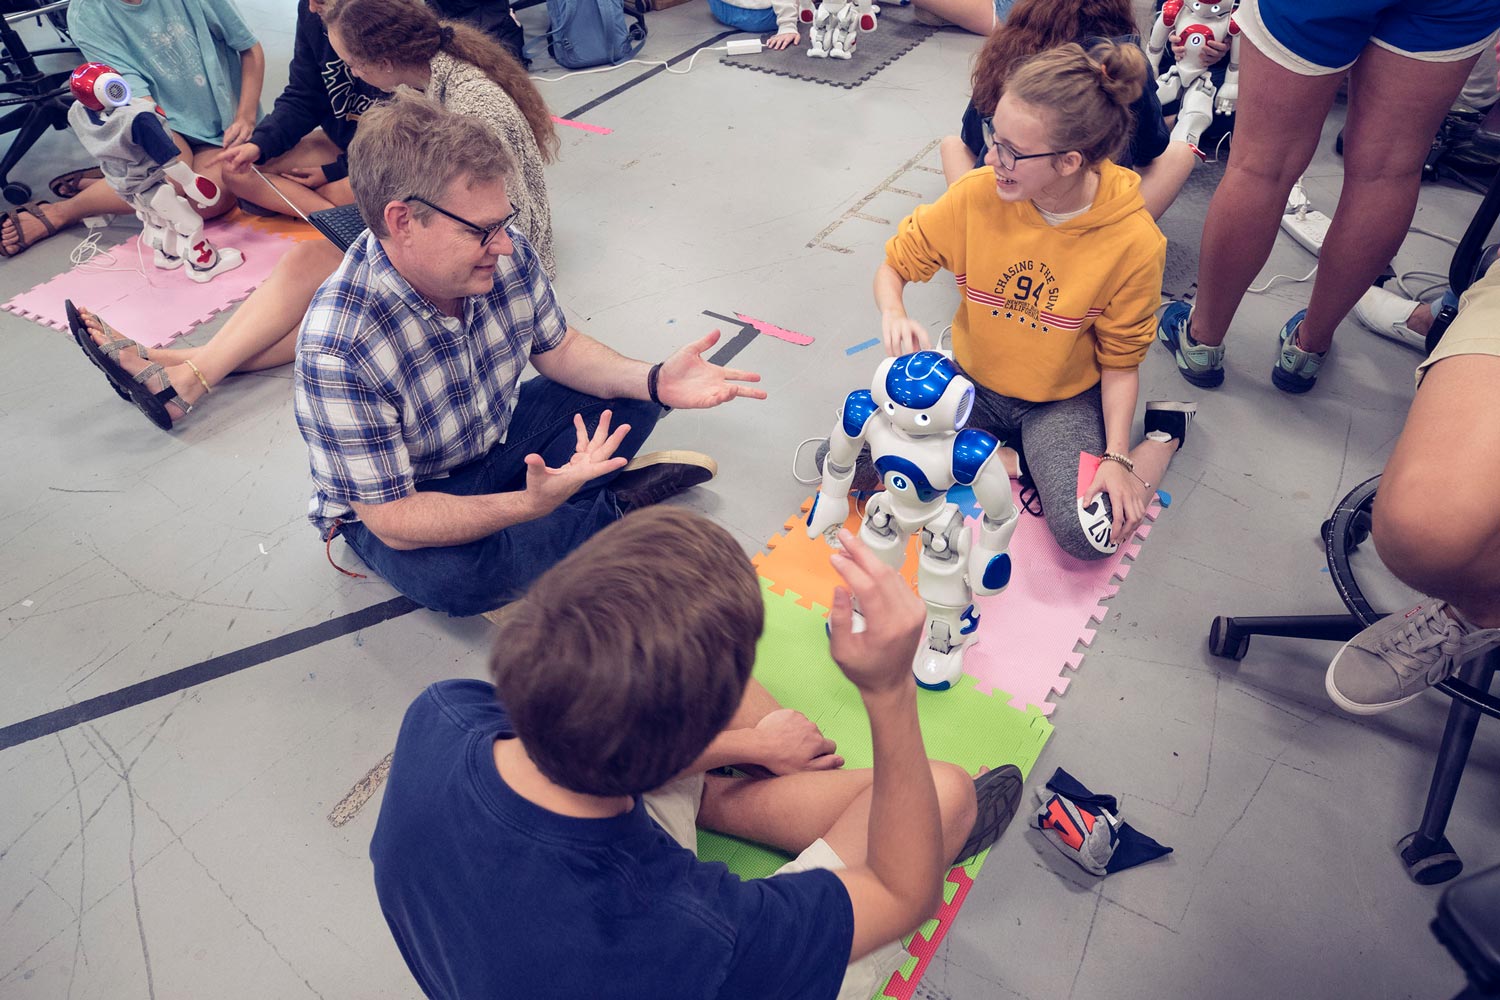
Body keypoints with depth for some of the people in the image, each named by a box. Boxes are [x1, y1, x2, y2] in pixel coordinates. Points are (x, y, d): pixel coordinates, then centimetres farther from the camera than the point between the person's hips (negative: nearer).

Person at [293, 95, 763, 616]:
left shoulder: (506, 255, -19)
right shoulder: (336, 352, -35)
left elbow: (557, 348, -1)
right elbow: (395, 520, -31)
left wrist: (655, 380, -20)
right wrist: (529, 505, -47)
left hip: (502, 438, 5)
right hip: (398, 502, -4)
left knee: (631, 395, -3)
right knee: (453, 577, -36)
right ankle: (615, 507, -10)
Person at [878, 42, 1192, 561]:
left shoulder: (1134, 241, -22)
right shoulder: (977, 194, -18)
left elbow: (1119, 361, -8)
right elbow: (894, 264, -3)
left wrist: (1117, 458, -17)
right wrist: (893, 315, -26)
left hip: (1065, 399, -2)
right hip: (972, 382, 3)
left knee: (1087, 533, -27)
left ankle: (1162, 436, 5)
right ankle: (1014, 462, -1)